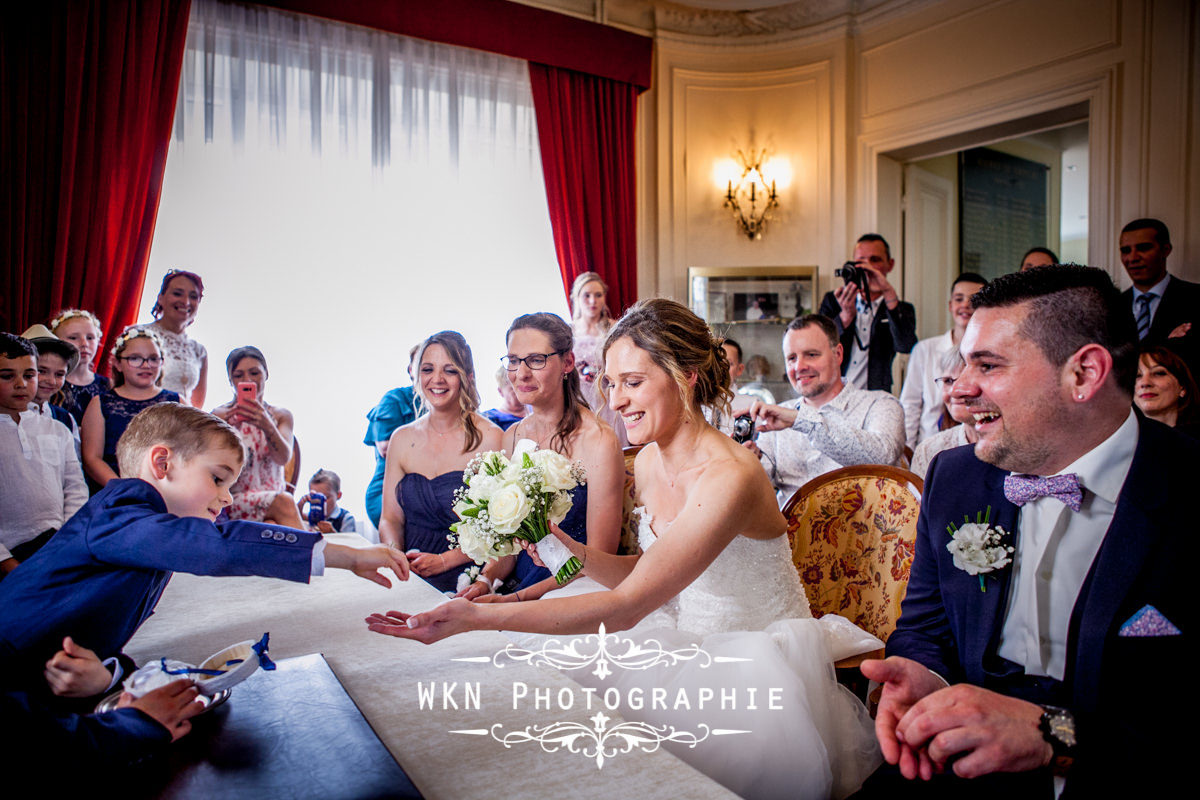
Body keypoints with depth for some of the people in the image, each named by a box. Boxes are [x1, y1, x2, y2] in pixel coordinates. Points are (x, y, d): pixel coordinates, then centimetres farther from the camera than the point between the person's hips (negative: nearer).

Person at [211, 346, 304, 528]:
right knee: (284, 502, -33)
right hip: (234, 501, -2)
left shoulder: (282, 416, 11)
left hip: (273, 496, 2)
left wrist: (268, 426, -28)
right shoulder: (220, 415, 4)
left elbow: (283, 458, -8)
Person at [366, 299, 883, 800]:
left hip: (758, 657, -7)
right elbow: (647, 574, 5)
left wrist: (481, 617, -34)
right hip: (692, 640, 7)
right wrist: (571, 551, -12)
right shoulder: (649, 461, -2)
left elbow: (625, 607, -31)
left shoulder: (729, 478, -28)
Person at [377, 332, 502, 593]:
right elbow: (391, 518, 11)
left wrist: (444, 561, -17)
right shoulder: (402, 439, 10)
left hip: (463, 578, -4)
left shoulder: (489, 438, -6)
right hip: (409, 575, 5)